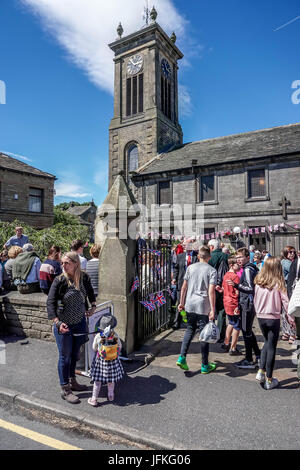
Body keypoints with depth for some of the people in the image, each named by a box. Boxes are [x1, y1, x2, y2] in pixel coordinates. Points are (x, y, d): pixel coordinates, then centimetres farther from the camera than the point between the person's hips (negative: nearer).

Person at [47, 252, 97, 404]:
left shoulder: (84, 277, -5)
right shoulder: (60, 280, -18)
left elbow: (90, 292, 16)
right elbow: (50, 302, -19)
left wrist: (93, 306, 6)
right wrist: (58, 323, -28)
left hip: (80, 323, 4)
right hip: (64, 325, -4)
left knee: (74, 354, 20)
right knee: (65, 356, 8)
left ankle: (72, 382, 40)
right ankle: (65, 390, 26)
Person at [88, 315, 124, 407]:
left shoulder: (98, 336, -21)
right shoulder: (115, 336, -19)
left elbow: (94, 348, -5)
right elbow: (120, 347, -4)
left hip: (100, 360, -1)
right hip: (113, 361, 1)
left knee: (98, 381, 14)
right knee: (111, 379, 22)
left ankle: (94, 399, 24)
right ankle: (111, 395, 38)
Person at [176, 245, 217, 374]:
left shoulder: (190, 267, 4)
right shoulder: (212, 270, -5)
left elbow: (184, 287, 5)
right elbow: (211, 292, -12)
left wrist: (182, 303, 14)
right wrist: (212, 310, -10)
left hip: (190, 305, 3)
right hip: (203, 307, -3)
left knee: (189, 330, 19)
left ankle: (182, 357, 9)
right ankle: (205, 365, 20)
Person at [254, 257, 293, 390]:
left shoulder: (258, 282, -3)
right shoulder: (279, 283, -13)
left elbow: (255, 300, 5)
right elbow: (285, 302, -9)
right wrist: (291, 317, 2)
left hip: (261, 317, 4)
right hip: (273, 318, -3)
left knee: (267, 343, 23)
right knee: (271, 347, 8)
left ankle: (261, 371, 17)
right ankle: (269, 380, 17)